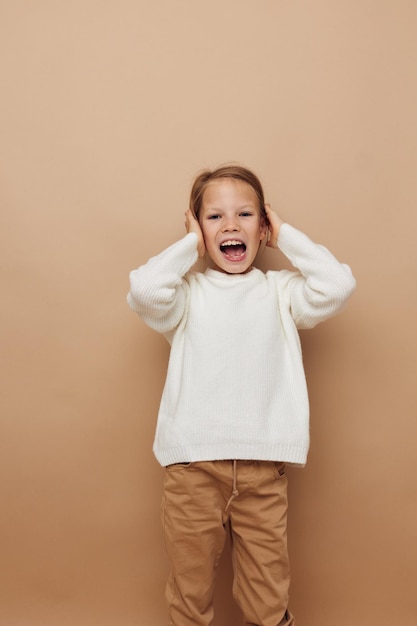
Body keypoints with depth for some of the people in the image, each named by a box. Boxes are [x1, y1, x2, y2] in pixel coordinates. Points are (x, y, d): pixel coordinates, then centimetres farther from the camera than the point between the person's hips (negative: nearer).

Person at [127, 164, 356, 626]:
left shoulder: (279, 290, 8)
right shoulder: (188, 292, 5)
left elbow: (335, 286, -8)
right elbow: (144, 290, -16)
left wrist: (286, 235, 3)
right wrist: (190, 245, -2)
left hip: (263, 464, 1)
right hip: (192, 463, 0)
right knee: (190, 581, 14)